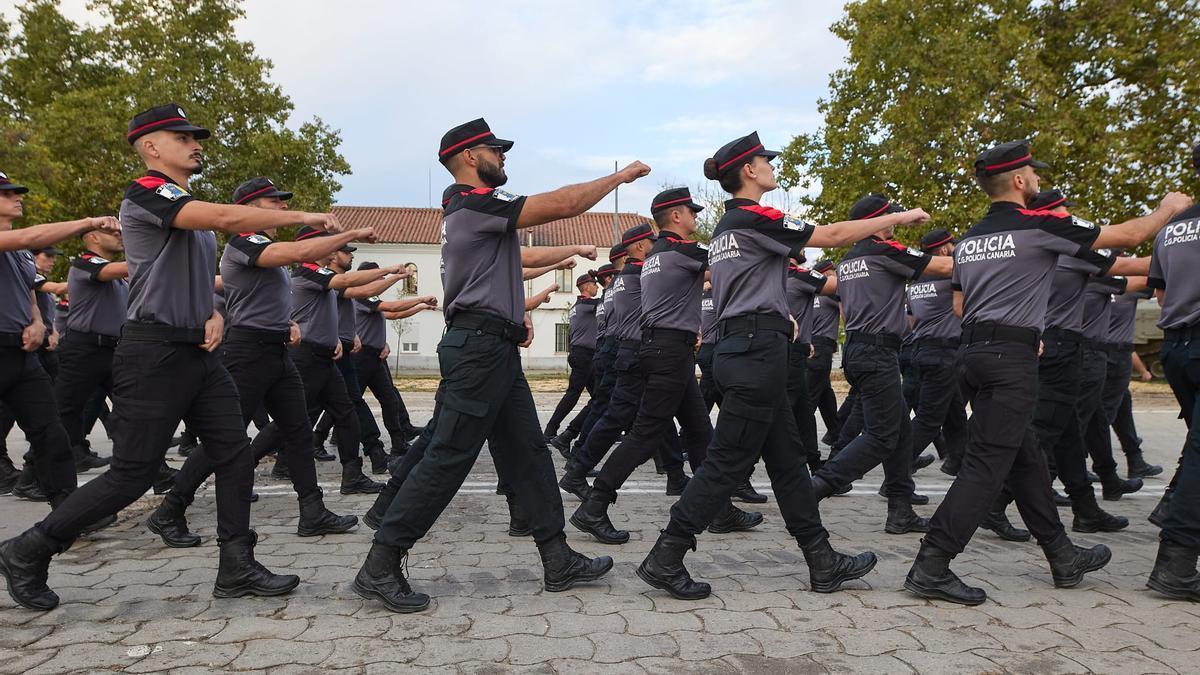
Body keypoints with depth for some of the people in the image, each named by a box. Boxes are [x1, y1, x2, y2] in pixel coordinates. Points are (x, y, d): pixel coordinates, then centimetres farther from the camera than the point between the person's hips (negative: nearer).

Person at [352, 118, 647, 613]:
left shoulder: (468, 209, 22)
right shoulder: (475, 203, -11)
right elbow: (562, 204, -16)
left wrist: (516, 313, 20)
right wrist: (621, 176, -5)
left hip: (497, 349, 11)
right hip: (478, 348, -11)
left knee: (527, 453, 9)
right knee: (449, 457, -9)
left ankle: (558, 561, 15)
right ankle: (379, 567, -1)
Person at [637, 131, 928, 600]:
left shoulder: (726, 227, 19)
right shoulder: (754, 219, -9)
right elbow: (833, 235, -10)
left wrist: (777, 318, 25)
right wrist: (898, 218, -1)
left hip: (737, 346, 10)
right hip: (758, 349, -10)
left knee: (786, 457, 11)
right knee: (728, 461, -6)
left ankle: (823, 563, 18)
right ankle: (664, 559, 0)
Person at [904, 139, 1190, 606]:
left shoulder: (970, 239, 14)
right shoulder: (1038, 226, -7)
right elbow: (1127, 235, 2)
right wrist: (1168, 209, 20)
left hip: (972, 352, 9)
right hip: (1011, 357, -8)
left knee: (1025, 457, 17)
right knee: (987, 463, -8)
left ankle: (1064, 558, 30)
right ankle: (930, 568, -10)